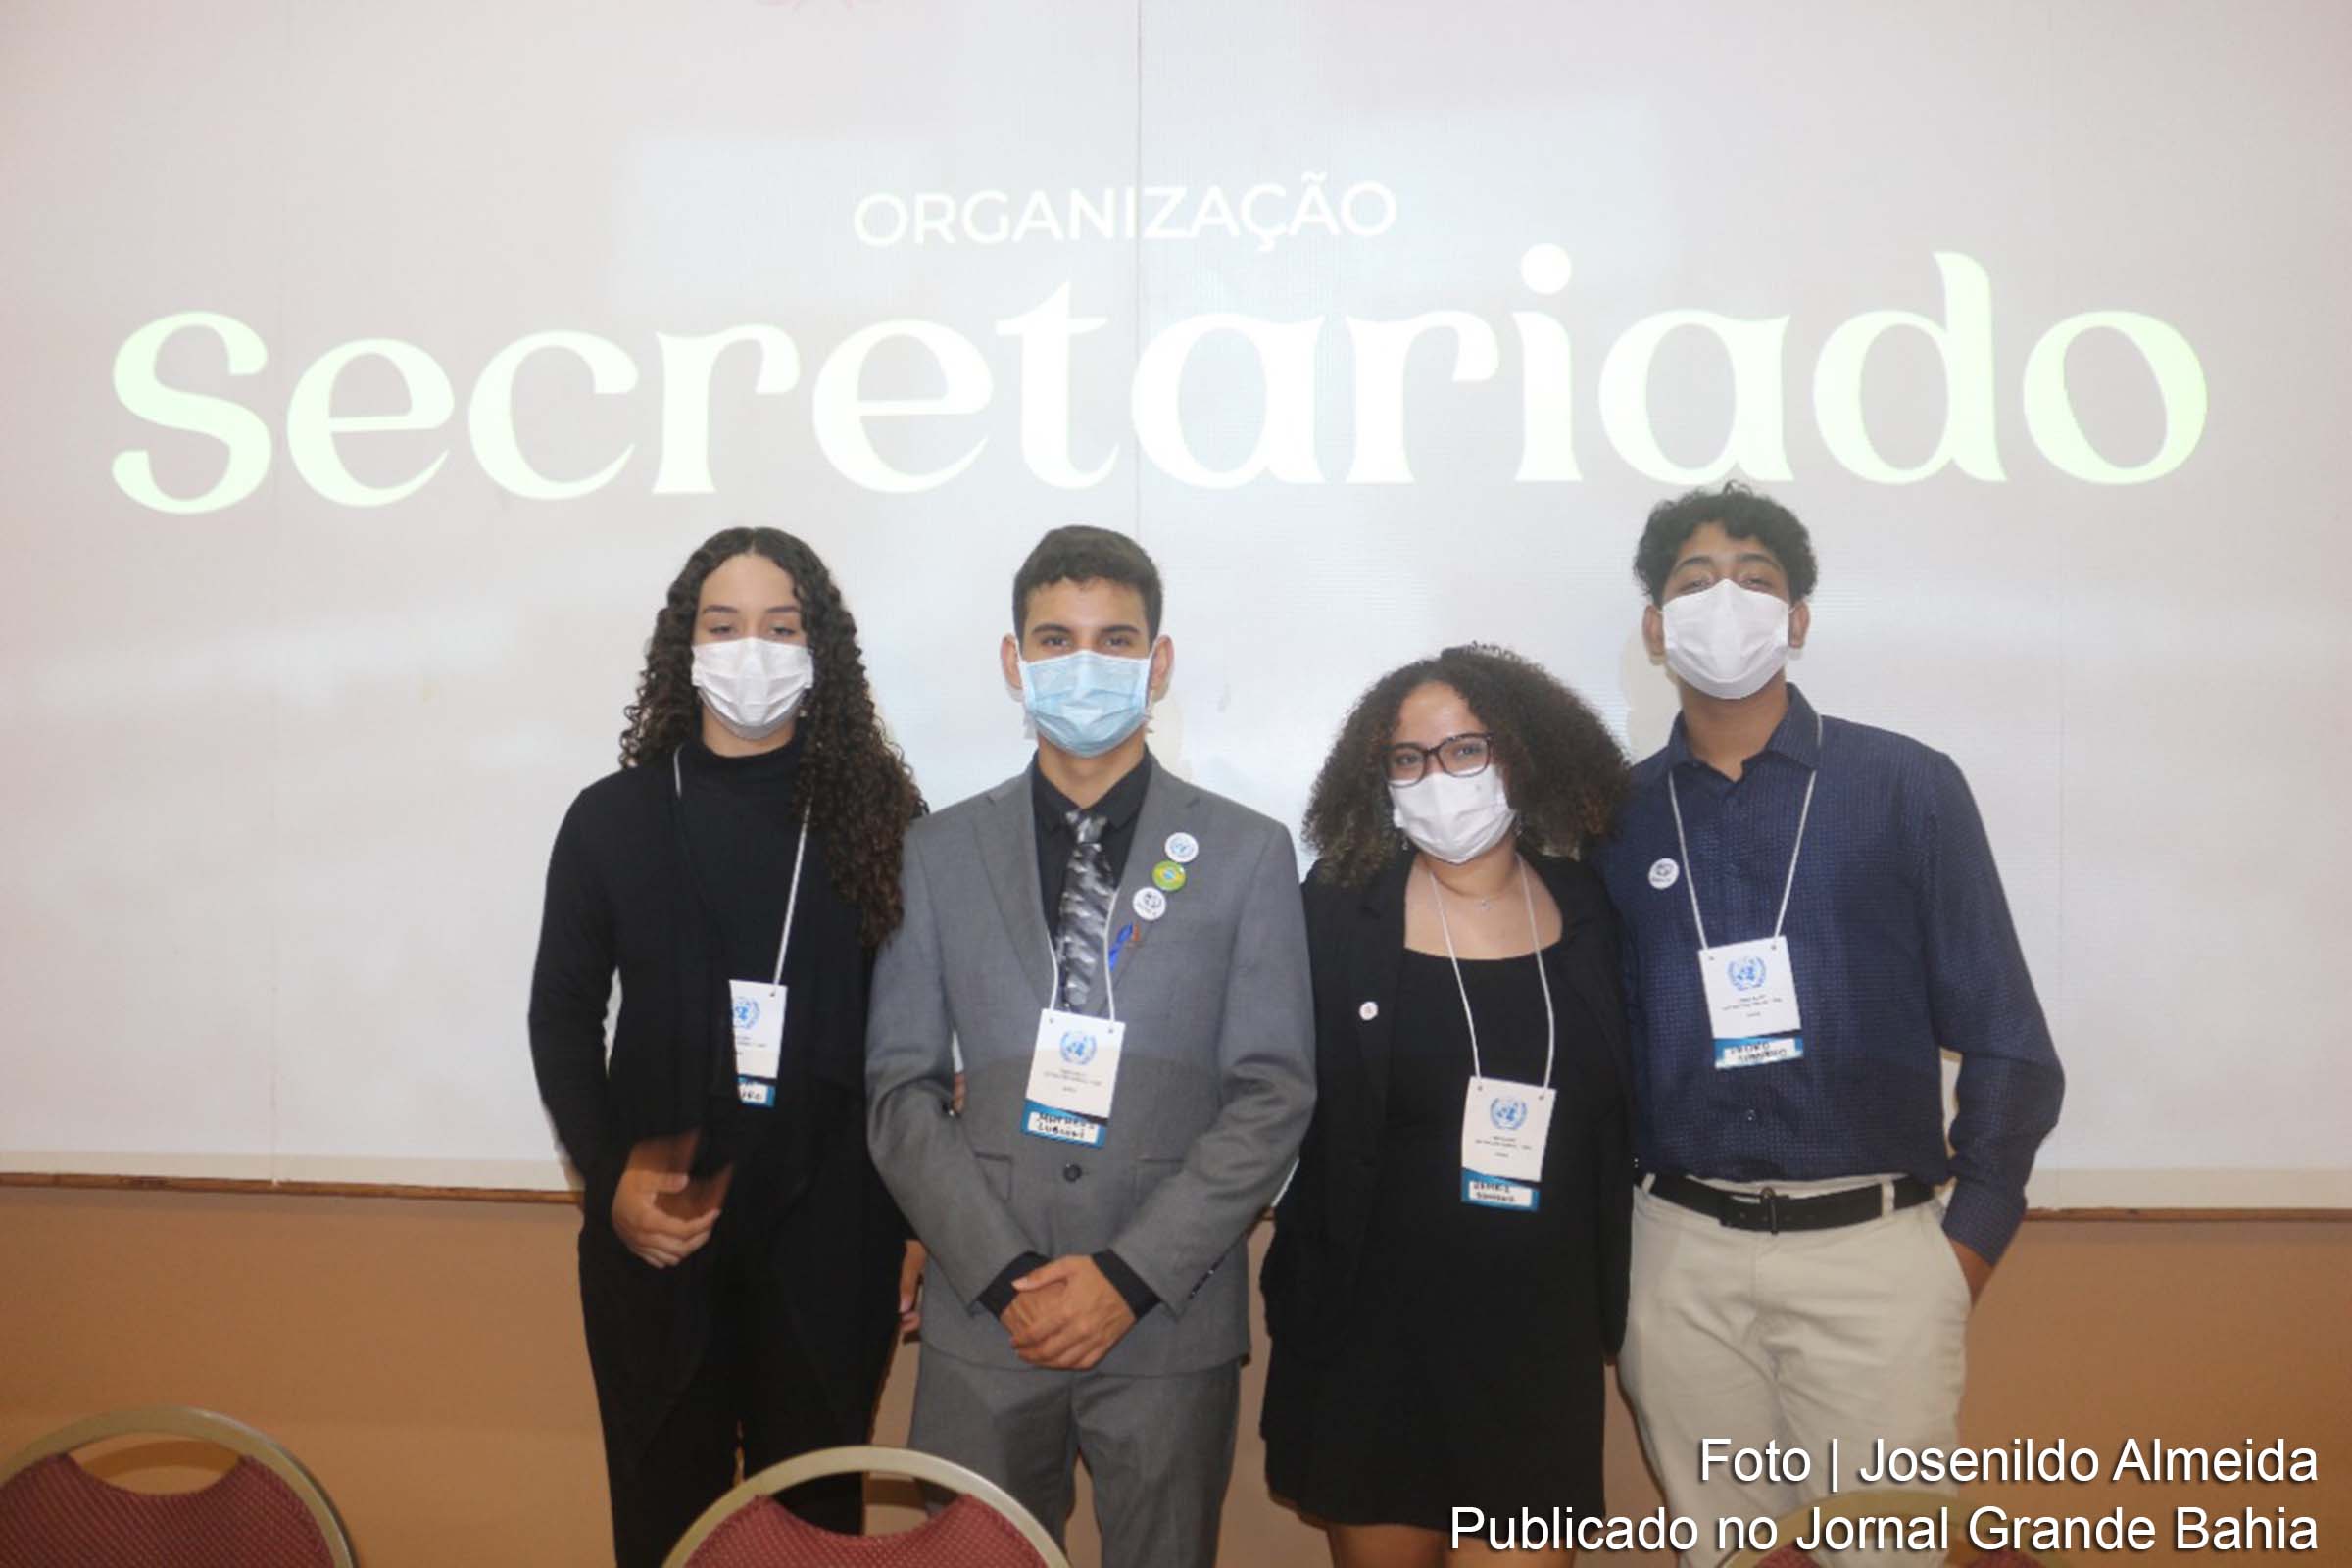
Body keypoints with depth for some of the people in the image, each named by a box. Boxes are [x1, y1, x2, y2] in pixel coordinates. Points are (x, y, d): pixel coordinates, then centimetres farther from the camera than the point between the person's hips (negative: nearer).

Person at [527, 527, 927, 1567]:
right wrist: (610, 1175, -6)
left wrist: (918, 1224, -2)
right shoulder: (611, 818, 3)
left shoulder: (878, 816, 0)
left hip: (828, 1239, -1)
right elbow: (562, 1016, 6)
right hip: (656, 1235, 1)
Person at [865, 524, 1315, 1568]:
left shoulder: (1246, 854, 1)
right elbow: (902, 1089, 3)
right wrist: (1005, 1277, -8)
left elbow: (1275, 1096, -3)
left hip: (1170, 1324, -1)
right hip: (983, 1324, 1)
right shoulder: (940, 852, 5)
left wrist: (1129, 1277, -10)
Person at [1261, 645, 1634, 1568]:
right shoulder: (1339, 912, -7)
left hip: (1541, 1336, 2)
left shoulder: (1589, 914, 0)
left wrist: (1608, 1305, 7)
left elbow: (1620, 1123, 10)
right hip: (1376, 1329, -1)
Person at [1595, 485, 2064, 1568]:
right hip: (1679, 1255, 2)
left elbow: (2006, 1039, 1)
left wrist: (1973, 1236, -2)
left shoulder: (1907, 787, 0)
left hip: (1875, 1248, -1)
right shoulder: (1621, 817, 5)